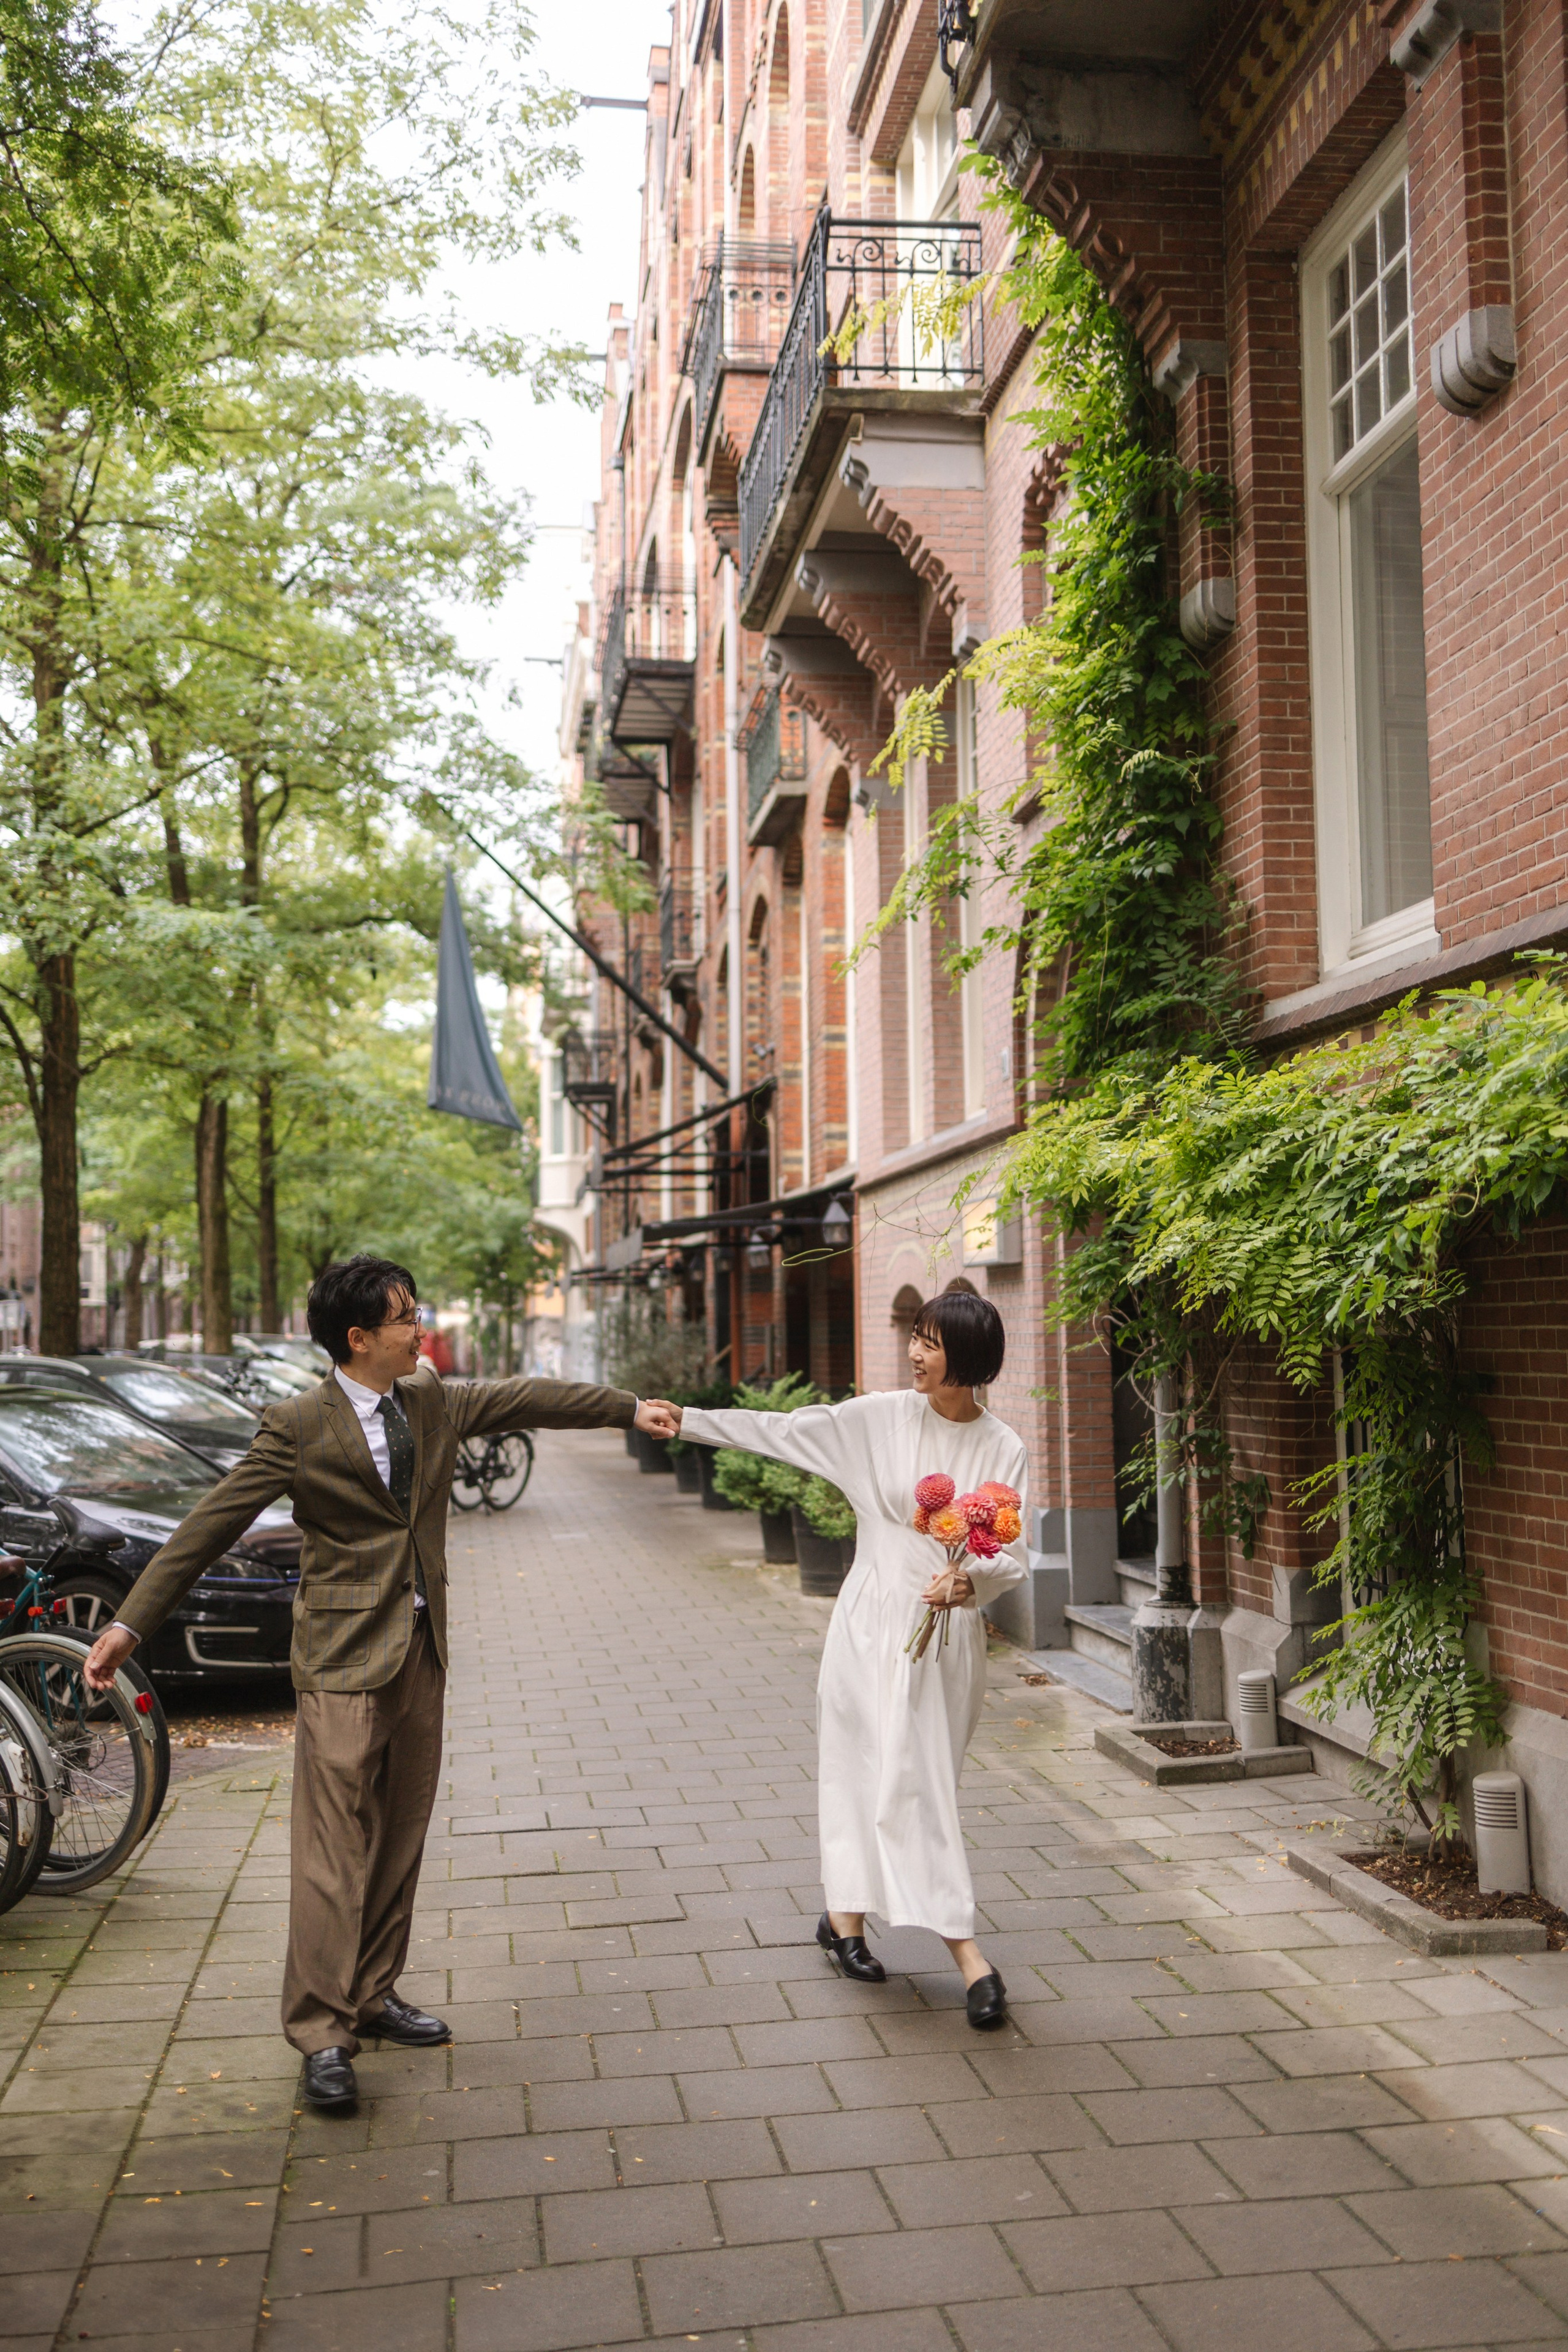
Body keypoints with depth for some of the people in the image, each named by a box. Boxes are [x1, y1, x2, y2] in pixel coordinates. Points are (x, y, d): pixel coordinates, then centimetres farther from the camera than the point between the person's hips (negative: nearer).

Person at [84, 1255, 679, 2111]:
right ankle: (322, 2033, 3)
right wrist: (130, 1625, -10)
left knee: (402, 1838, 13)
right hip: (345, 1657, -6)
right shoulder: (299, 1427, -12)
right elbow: (210, 1525, -10)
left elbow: (528, 1398, 17)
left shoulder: (433, 1401, 5)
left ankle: (374, 1996, 26)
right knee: (335, 1848, -5)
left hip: (421, 1650, 7)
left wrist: (630, 1407, 22)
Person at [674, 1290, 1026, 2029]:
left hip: (951, 1634, 1)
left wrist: (971, 1580, -25)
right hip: (876, 1625, -1)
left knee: (878, 1773, 10)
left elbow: (1014, 1554, -4)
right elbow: (781, 1432, 0)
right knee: (905, 1780, -5)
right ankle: (969, 1957, 0)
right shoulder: (880, 1419, -4)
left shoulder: (1001, 1448, -3)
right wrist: (688, 1420, -2)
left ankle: (844, 1917, 31)